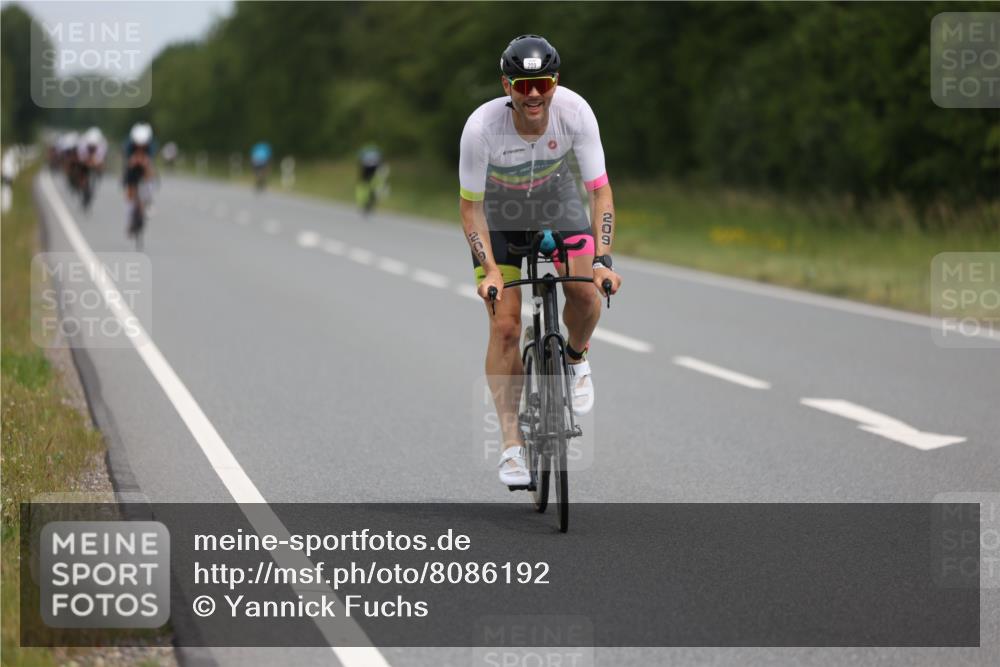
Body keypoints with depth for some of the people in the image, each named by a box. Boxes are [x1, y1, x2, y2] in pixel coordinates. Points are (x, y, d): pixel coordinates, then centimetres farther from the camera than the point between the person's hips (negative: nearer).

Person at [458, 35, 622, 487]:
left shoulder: (575, 112, -30)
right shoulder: (482, 126, -33)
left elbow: (600, 191, -25)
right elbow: (470, 207, -23)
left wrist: (602, 260, -35)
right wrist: (490, 271, -33)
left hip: (557, 203, 1)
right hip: (499, 215, -1)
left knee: (586, 294, -22)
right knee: (504, 326, -11)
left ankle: (575, 357, 13)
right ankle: (511, 444, -5)